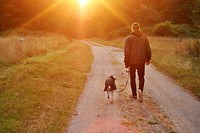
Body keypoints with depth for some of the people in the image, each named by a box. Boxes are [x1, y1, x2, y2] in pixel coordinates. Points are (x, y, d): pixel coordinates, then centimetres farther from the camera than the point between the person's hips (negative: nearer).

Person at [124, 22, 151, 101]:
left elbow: (127, 52, -11)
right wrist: (148, 59, 21)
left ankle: (134, 94, 17)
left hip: (132, 62, -2)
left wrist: (126, 63, -6)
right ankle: (140, 90, -9)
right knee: (141, 77, 15)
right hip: (141, 62, 2)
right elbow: (148, 50, 7)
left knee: (132, 78, 12)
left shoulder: (129, 38, -9)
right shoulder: (144, 37, 1)